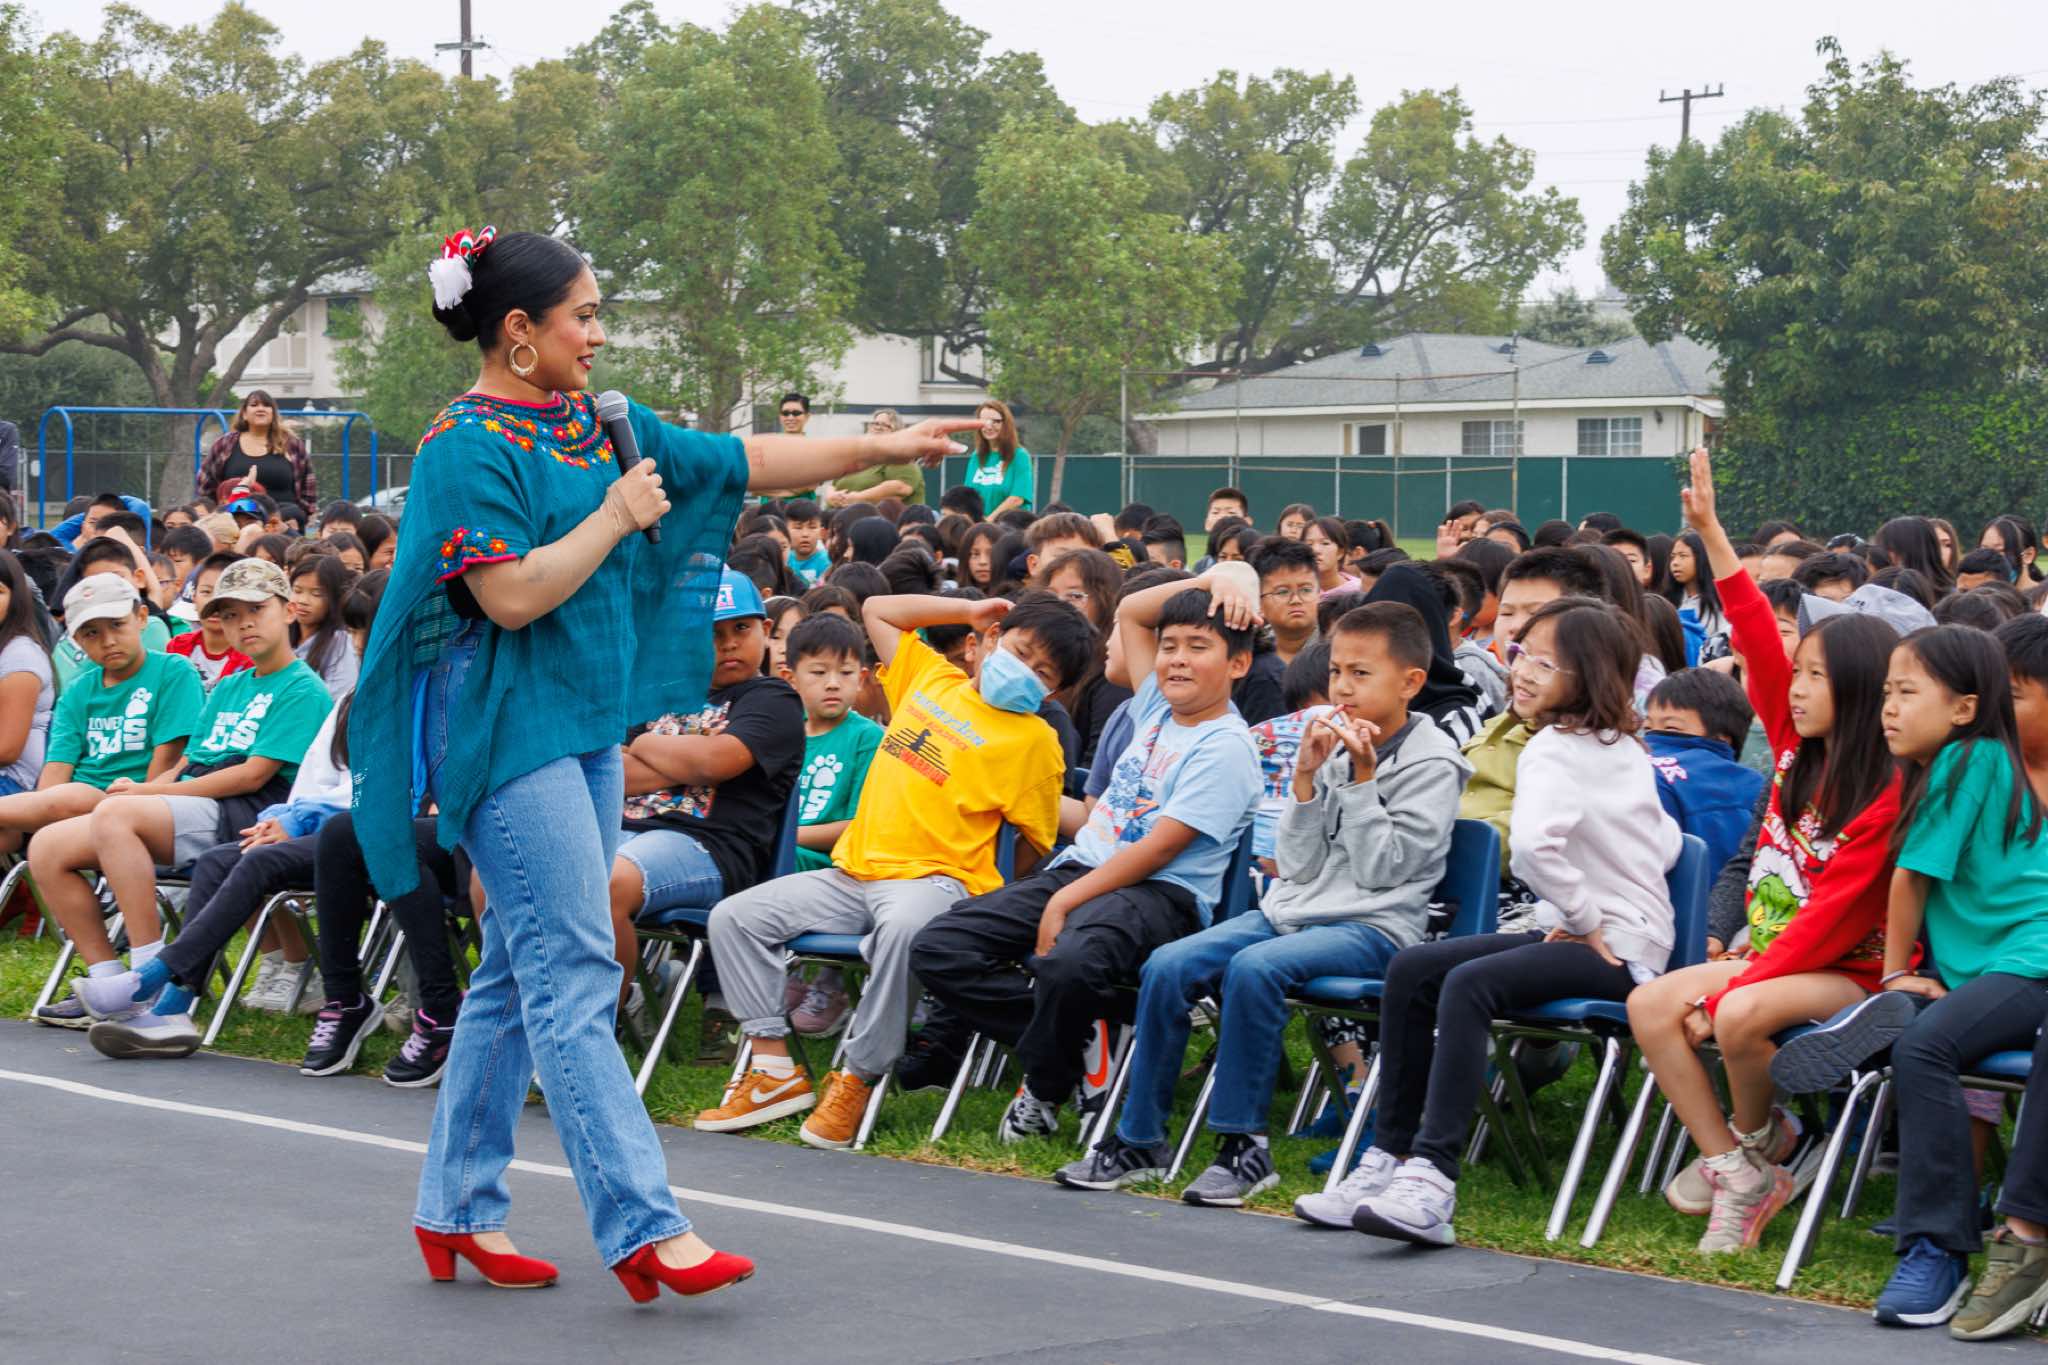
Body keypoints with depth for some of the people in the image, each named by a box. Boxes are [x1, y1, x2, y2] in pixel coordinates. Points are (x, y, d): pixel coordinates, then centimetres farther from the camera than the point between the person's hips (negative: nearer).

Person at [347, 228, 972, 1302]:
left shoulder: (597, 426, 13)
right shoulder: (469, 446, -12)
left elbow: (740, 461, 16)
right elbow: (512, 595, -21)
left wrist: (882, 448, 13)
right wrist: (617, 517, -11)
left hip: (588, 725, 9)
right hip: (510, 730, -9)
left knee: (519, 977, 11)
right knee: (575, 979, -11)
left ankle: (456, 1210, 19)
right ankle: (643, 1230, -13)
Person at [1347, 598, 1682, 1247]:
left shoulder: (1555, 748, -14)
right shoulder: (1626, 747, 13)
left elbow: (1531, 845, -32)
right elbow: (1667, 844, 19)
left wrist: (1585, 921, -20)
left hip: (1616, 948, -10)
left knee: (1470, 984, -31)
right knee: (1412, 968, 1)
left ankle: (1432, 1181, -40)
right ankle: (1390, 1156, 2)